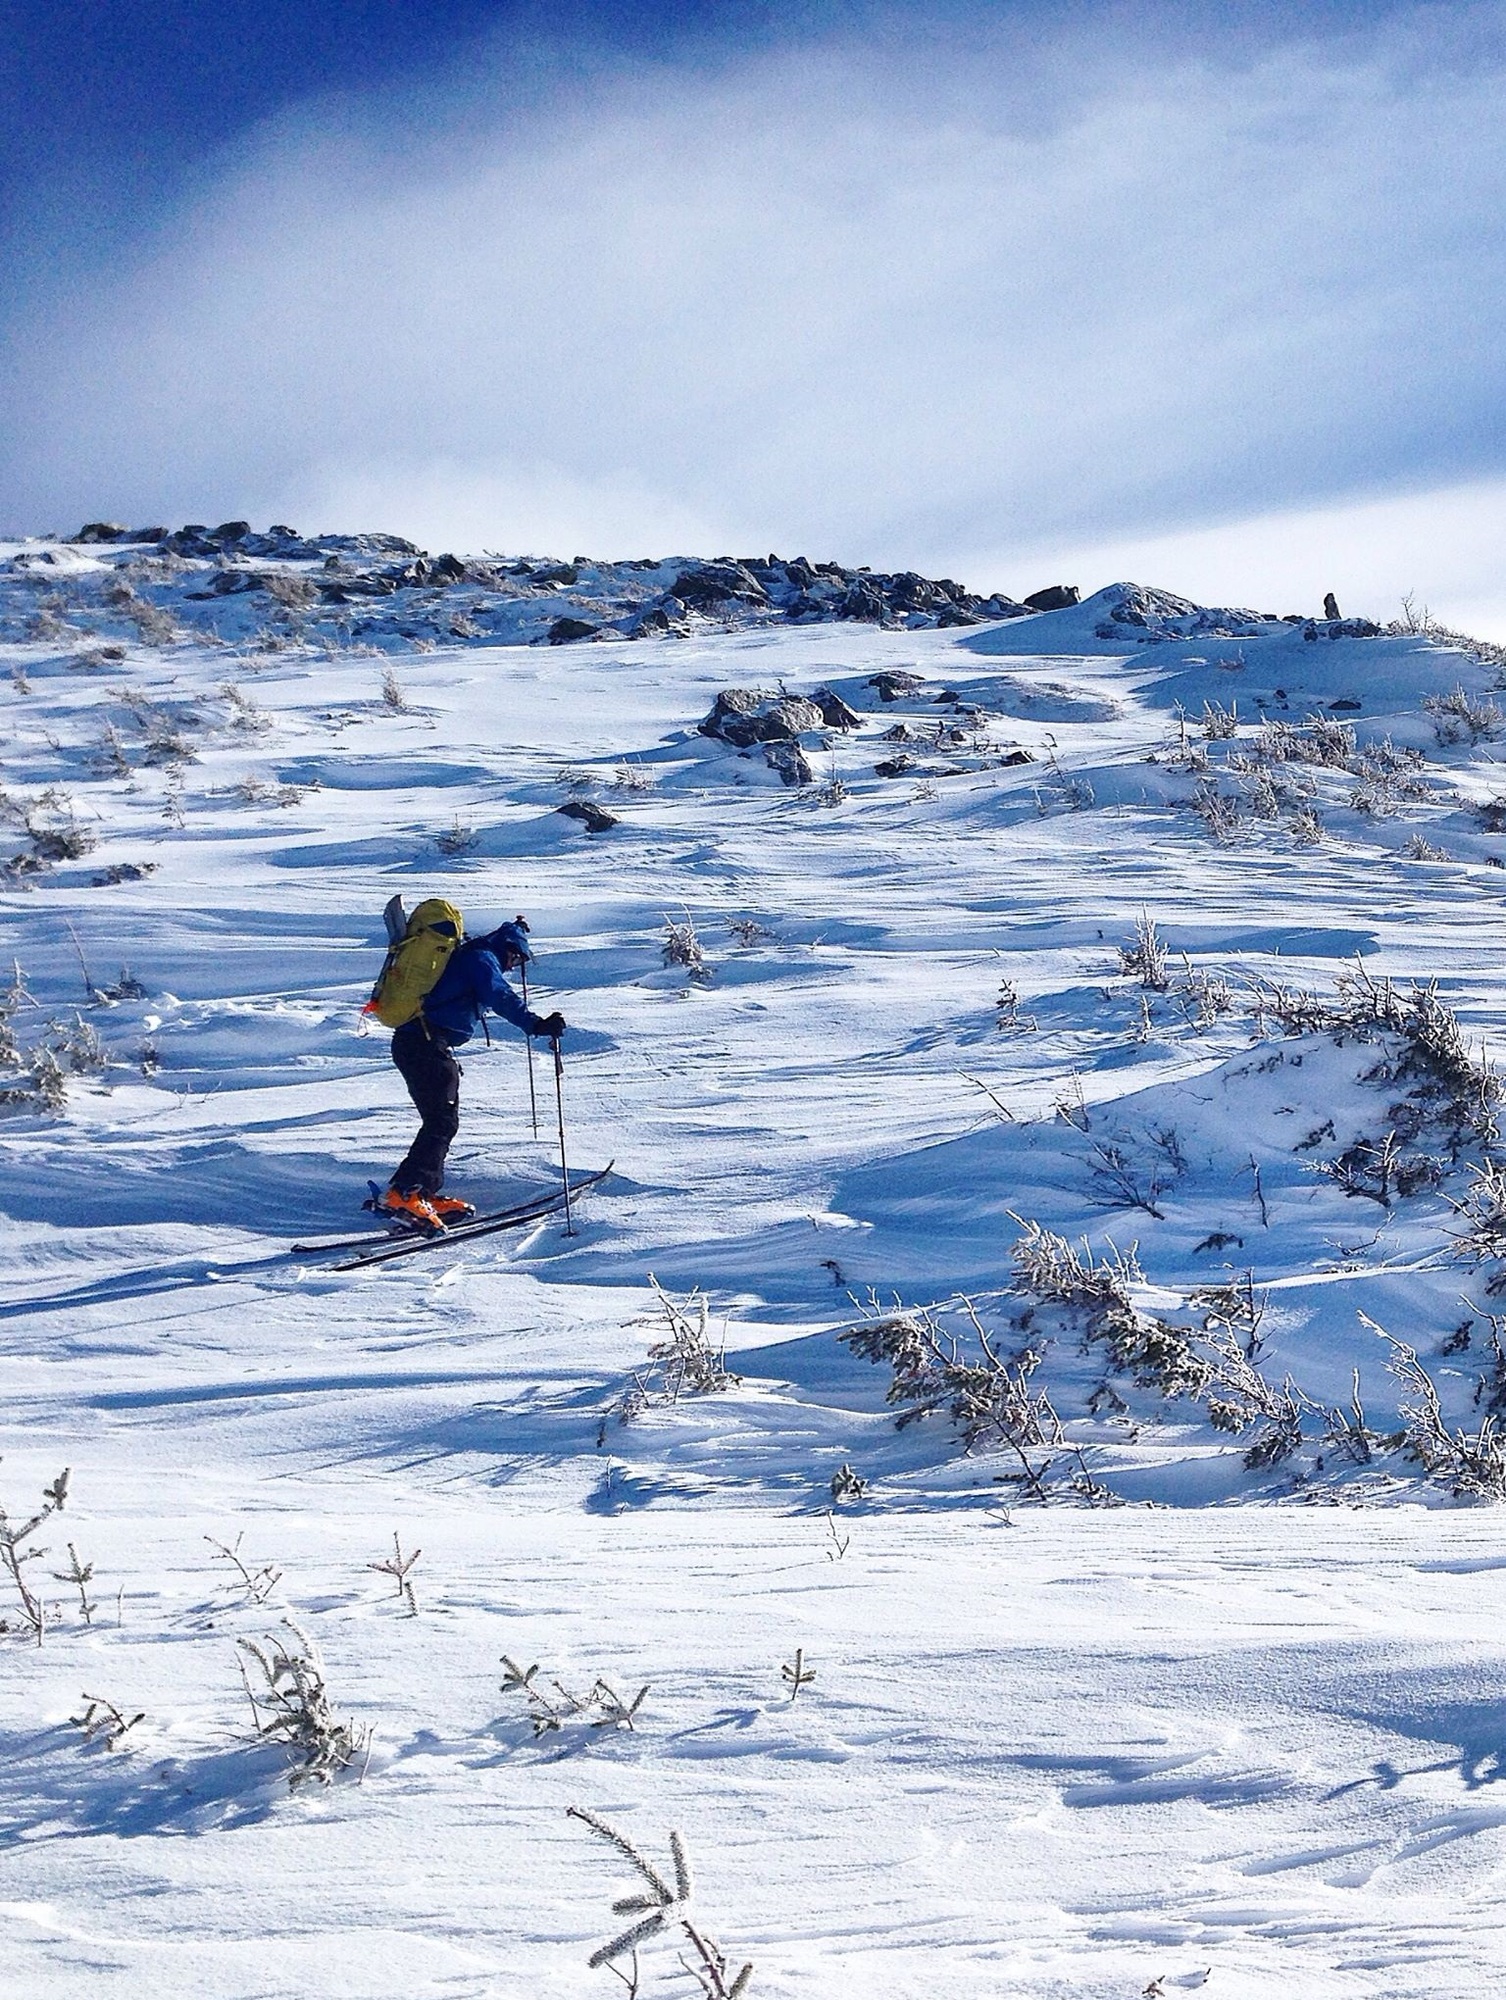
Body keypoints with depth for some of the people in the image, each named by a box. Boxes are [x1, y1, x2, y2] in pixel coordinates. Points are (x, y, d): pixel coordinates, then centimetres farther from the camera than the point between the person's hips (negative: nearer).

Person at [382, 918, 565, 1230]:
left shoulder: (465, 955, 26)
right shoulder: (481, 960, -3)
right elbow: (501, 999, -22)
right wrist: (536, 1025, -31)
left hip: (409, 1041, 11)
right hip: (427, 1043, -11)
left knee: (442, 1121, 13)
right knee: (442, 1122, -15)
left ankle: (426, 1193, 10)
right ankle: (403, 1193, -25)